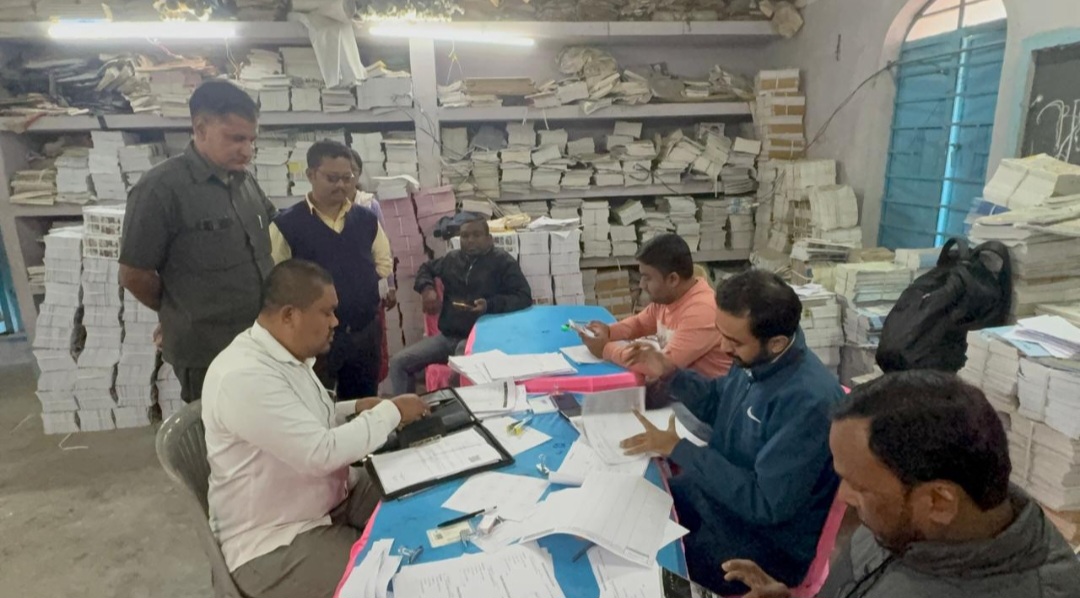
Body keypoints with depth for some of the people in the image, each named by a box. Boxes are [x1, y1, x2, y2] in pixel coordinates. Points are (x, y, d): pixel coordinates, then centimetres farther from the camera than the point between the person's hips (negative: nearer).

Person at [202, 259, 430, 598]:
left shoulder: (287, 354, 3)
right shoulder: (244, 376, -28)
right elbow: (321, 453, -30)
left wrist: (356, 410, 1)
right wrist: (390, 413, -19)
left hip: (333, 499, 9)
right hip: (275, 544, -9)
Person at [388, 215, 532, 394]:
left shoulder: (503, 262, 0)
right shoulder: (452, 258, 16)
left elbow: (524, 297, -9)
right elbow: (426, 268, 36)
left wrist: (490, 305, -24)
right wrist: (427, 288, 12)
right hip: (447, 336, 6)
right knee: (398, 362, -7)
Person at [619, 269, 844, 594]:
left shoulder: (808, 401, -33)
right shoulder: (754, 357, -8)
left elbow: (767, 505, -30)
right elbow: (719, 404, 12)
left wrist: (680, 449, -26)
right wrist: (671, 374, -5)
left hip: (768, 541, -8)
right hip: (717, 489, 8)